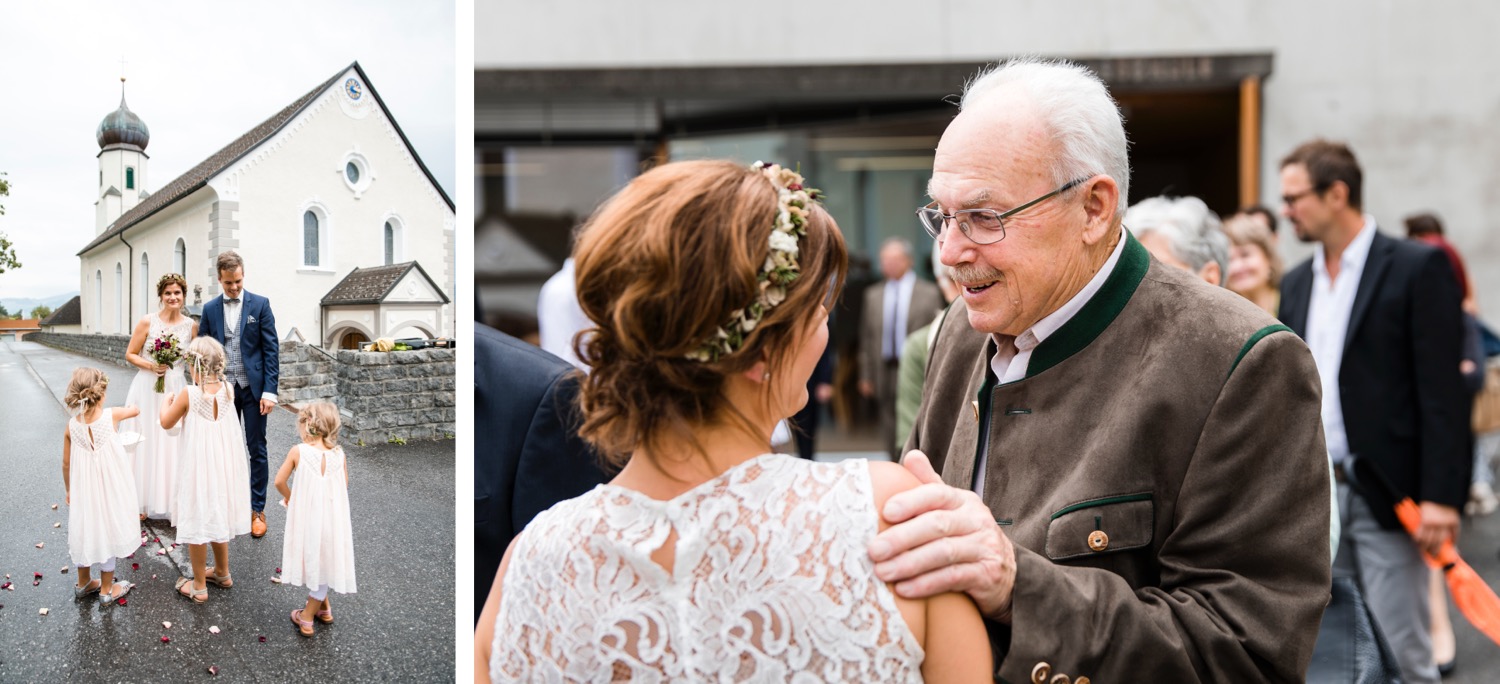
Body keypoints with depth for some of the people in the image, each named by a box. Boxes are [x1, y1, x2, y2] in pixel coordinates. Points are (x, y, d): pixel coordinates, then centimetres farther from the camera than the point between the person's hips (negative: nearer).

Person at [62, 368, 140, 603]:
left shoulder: (72, 425, -10)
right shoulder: (111, 416, -17)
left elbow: (67, 464, -1)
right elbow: (135, 410, 5)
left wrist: (68, 490, 14)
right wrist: (131, 408, 28)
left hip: (83, 489, 3)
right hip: (109, 489, -3)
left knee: (85, 530, 20)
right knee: (107, 532, 11)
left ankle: (83, 583, 37)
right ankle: (107, 589, 23)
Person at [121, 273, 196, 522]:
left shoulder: (191, 325, 2)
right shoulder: (147, 322, -5)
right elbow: (130, 354, -1)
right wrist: (151, 366, -17)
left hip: (176, 389, 2)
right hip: (147, 388, -2)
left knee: (173, 444, 5)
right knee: (145, 444, 4)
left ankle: (172, 501, 16)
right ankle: (142, 502, 15)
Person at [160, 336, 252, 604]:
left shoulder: (188, 394, -18)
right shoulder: (228, 390, -7)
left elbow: (166, 423, -2)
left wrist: (167, 401, 15)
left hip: (198, 465, -5)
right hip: (224, 464, 5)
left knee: (197, 522, 7)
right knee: (217, 516, 23)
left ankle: (199, 586, 18)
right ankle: (222, 572, 38)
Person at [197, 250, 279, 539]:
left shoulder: (260, 304, -2)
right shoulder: (210, 309, 5)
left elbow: (271, 349, -5)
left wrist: (269, 390, -12)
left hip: (253, 388, -2)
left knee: (257, 450, 2)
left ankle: (258, 509, 9)